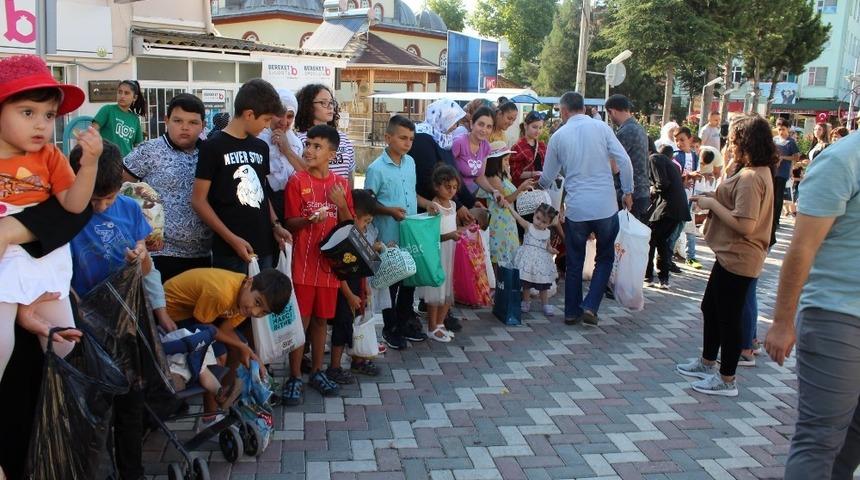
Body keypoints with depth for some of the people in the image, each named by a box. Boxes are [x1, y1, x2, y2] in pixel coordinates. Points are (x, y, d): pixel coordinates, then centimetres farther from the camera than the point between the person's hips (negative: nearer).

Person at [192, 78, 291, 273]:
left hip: (264, 247, 6)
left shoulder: (261, 147, 12)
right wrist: (232, 239, -14)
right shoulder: (213, 147, -6)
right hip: (230, 251, -6)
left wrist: (275, 225, 5)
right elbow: (198, 201, -8)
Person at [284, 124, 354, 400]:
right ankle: (295, 377, 13)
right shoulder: (297, 181, -5)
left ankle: (317, 372, 27)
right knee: (300, 320, 1)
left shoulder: (341, 184, 5)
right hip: (303, 263, -3)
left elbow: (348, 225, 7)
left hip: (329, 262, 3)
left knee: (321, 319, 14)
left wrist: (342, 204, -11)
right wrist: (310, 220, -24)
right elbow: (289, 223, -5)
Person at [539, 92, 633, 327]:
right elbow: (624, 161, -6)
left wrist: (538, 184, 33)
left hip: (576, 208, 1)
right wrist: (628, 192, 6)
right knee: (605, 258, 16)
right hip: (606, 206, 0)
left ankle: (572, 312, 22)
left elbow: (547, 178, 10)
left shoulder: (558, 136, 2)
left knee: (574, 262, 15)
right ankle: (590, 306, 6)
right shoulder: (601, 127, -1)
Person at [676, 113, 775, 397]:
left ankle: (727, 380, 15)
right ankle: (707, 362, 38)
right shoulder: (755, 171, 11)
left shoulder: (750, 177, -23)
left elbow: (745, 225, -28)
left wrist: (712, 204, -19)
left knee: (728, 317, 1)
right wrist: (711, 200, 1)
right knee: (710, 308, 22)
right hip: (730, 255, 11)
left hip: (738, 259, -11)